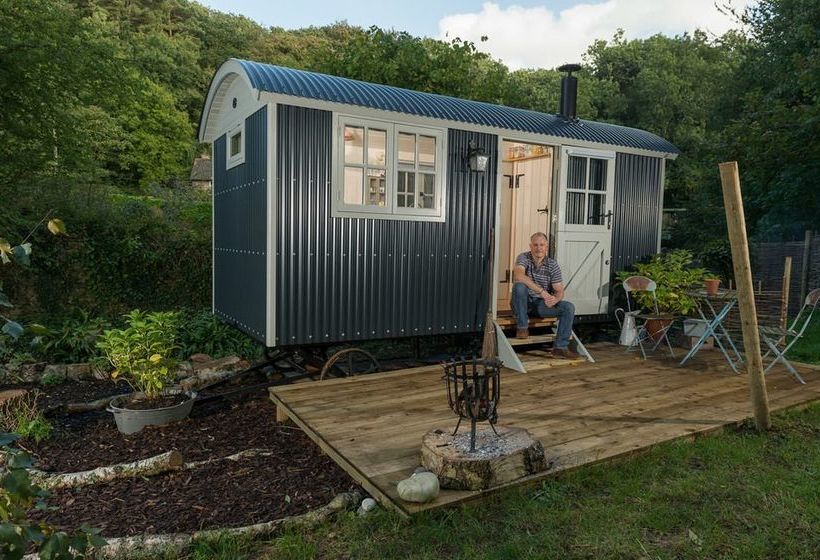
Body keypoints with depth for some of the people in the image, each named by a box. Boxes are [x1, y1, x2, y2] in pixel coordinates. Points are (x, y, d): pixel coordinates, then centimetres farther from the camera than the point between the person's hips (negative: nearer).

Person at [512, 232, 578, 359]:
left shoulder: (553, 265, -1)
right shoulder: (524, 258, -11)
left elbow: (559, 291, -4)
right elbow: (518, 276, -33)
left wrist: (554, 299, -30)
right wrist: (542, 291, -37)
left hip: (541, 303, 4)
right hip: (523, 303, -3)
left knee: (569, 308, -17)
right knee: (519, 285, -35)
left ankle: (560, 347, -11)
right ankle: (522, 327, -20)